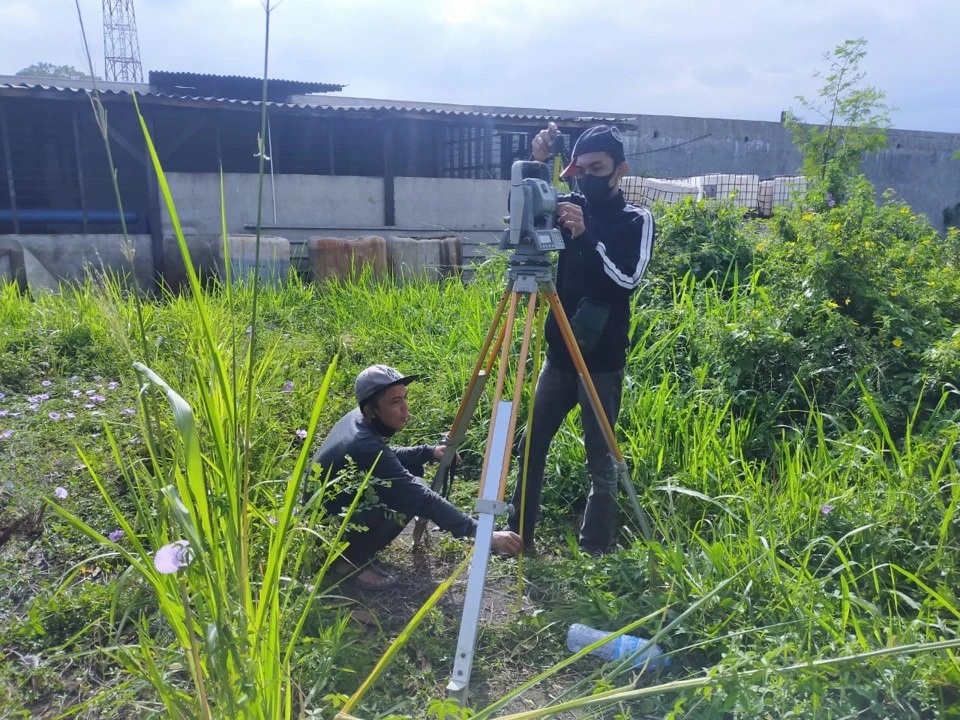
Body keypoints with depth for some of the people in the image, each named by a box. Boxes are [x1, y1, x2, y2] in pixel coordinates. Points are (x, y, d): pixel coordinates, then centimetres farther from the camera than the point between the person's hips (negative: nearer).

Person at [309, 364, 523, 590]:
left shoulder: (359, 418, -7)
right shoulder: (365, 447, -33)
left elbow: (386, 458, 12)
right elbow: (422, 499, -35)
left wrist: (429, 452, -5)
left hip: (337, 502, 9)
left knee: (410, 468, 3)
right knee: (407, 499, -26)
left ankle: (354, 552, 11)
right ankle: (350, 559, -5)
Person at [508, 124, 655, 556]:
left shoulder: (637, 220, -4)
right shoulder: (569, 208, 7)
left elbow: (629, 278, -17)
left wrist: (585, 237, -28)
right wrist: (537, 165, -15)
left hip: (602, 361, -4)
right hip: (559, 354, 5)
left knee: (600, 461, 2)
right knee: (531, 445, 11)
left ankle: (594, 552, 16)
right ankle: (519, 534, 26)